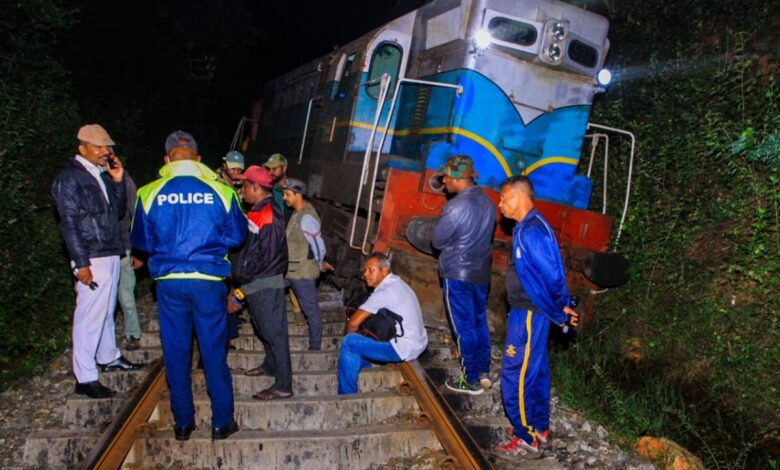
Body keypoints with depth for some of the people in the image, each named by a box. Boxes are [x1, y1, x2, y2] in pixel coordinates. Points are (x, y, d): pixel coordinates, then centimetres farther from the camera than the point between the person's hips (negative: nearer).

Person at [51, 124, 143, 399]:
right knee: (90, 316, -6)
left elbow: (119, 211, 17)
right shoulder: (69, 179, -8)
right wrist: (81, 263, -18)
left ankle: (108, 357, 34)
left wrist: (118, 182, 3)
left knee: (106, 311, 19)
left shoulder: (102, 175, 15)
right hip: (91, 260, -8)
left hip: (111, 255, 8)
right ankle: (85, 378, 1)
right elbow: (69, 223, -13)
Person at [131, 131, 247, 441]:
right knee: (214, 352, 10)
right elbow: (237, 236, 4)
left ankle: (183, 423, 25)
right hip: (209, 280, -1)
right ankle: (222, 422, 19)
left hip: (169, 282, 1)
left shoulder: (149, 193, -3)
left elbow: (141, 241, 8)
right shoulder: (220, 191, -6)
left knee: (176, 353, 13)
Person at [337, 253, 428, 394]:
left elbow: (354, 322, -19)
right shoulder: (397, 283, 12)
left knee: (349, 343, -12)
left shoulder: (386, 291, -18)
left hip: (404, 348, -10)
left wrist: (350, 336, 0)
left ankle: (346, 395, -3)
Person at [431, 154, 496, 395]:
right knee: (480, 323, 17)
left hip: (458, 275, -8)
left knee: (464, 327, 2)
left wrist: (438, 225, 6)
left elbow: (437, 240, -13)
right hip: (481, 273, 8)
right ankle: (484, 373, 27)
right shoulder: (487, 202, 5)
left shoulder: (457, 206, -20)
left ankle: (471, 381, 12)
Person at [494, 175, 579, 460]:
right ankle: (539, 429, 32)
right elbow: (552, 271, 11)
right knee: (535, 372, 19)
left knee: (516, 377, 0)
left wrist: (559, 311, -12)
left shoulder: (531, 231, -22)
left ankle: (527, 441, 12)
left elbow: (551, 275, -25)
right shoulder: (529, 226, 10)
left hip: (528, 315, -10)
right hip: (528, 312, 10)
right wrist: (561, 308, 9)